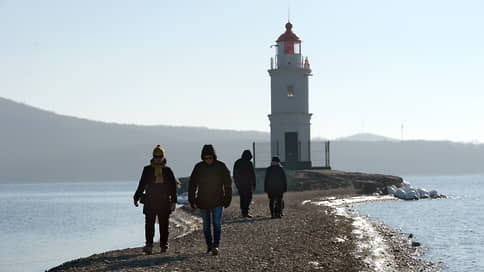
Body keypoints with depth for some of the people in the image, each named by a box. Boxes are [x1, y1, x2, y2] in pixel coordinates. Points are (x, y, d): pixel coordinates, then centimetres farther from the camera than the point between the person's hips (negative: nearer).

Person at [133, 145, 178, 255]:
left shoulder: (168, 171, 8)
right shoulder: (147, 169, 8)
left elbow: (173, 187, 8)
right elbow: (141, 185, 14)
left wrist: (173, 201, 0)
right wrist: (137, 198, 12)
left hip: (164, 202, 0)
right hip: (150, 202, 0)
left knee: (164, 225, 4)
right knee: (149, 224, -11)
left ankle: (164, 245, 14)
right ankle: (149, 245, -15)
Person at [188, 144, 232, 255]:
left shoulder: (221, 166, -3)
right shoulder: (198, 167, 1)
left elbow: (228, 184, 3)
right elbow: (192, 184, 6)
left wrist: (227, 199, 1)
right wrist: (192, 200, 3)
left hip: (217, 201, -2)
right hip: (203, 201, 2)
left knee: (217, 223, -12)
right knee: (206, 225, 9)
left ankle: (215, 246, -16)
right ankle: (209, 245, 19)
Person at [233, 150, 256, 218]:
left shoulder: (237, 163, 10)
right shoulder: (249, 163, -8)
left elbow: (234, 174, 15)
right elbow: (252, 174, -8)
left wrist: (236, 183, 21)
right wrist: (254, 184, -1)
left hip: (239, 183, 5)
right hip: (247, 184, -5)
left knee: (242, 198, 12)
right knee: (248, 197, -3)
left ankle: (243, 213, 11)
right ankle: (246, 212, -17)